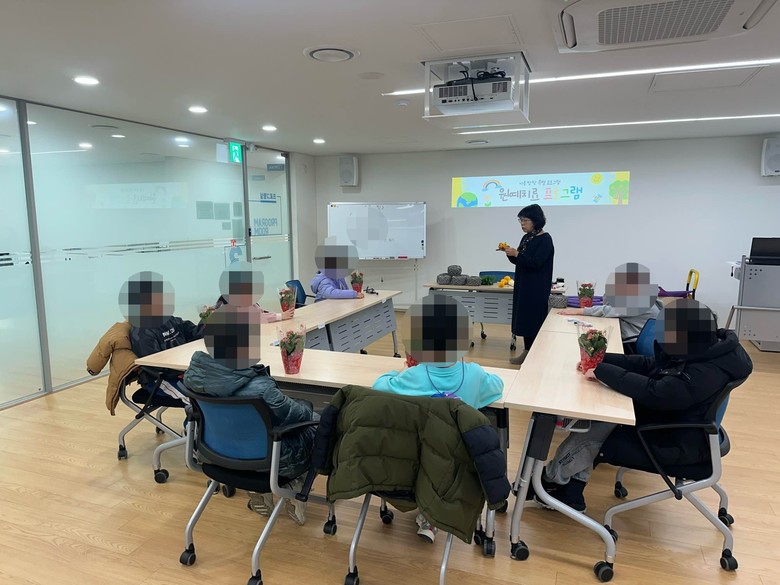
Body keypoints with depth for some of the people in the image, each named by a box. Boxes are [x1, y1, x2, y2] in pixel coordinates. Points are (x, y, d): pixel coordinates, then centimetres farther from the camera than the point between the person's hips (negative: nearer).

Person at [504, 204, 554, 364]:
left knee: (534, 319, -3)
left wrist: (516, 254, -23)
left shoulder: (545, 239, -12)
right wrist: (509, 253, -1)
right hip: (522, 285, 8)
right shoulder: (526, 238, 11)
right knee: (523, 318, 10)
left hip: (537, 289, -8)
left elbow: (536, 263, -20)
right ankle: (528, 351, 18)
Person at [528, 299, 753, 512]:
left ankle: (550, 480, 4)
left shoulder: (708, 372, -29)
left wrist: (602, 371, -26)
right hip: (665, 419, 9)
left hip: (675, 444, -9)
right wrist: (599, 359, -5)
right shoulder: (696, 352, -1)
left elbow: (654, 393, -36)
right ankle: (572, 491, -2)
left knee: (599, 425, -17)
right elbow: (647, 365, 6)